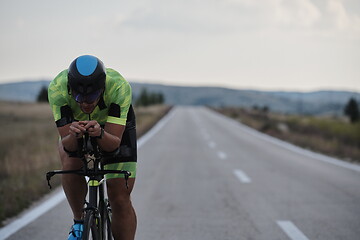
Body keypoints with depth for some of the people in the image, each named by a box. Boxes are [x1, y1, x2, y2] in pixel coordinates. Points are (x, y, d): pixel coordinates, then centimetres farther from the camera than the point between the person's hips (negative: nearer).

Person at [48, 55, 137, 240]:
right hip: (75, 123, 1)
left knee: (120, 199, -9)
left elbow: (114, 143, -38)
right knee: (71, 166, -30)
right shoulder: (57, 88, -36)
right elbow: (66, 145, -34)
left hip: (117, 126, -1)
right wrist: (73, 136, -56)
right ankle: (79, 223, -5)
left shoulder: (119, 87, -39)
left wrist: (100, 134, -59)